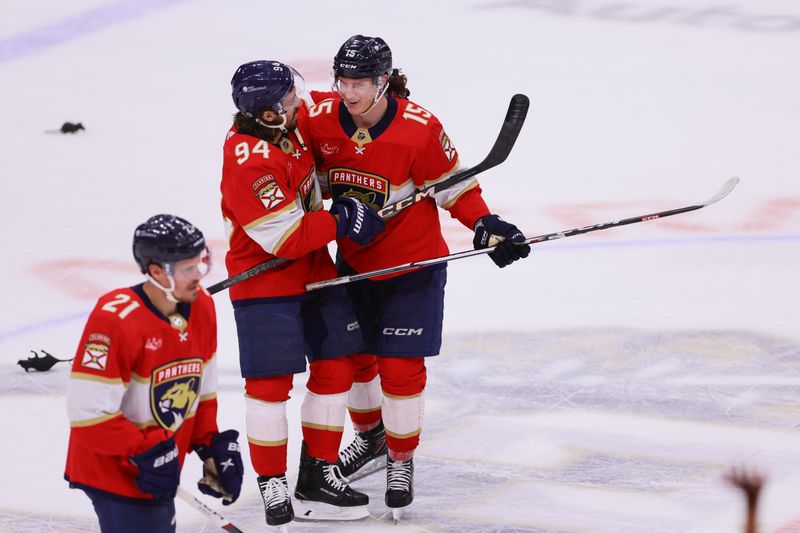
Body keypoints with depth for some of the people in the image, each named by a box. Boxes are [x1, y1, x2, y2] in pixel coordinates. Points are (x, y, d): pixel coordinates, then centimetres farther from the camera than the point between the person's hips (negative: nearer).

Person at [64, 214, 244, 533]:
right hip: (114, 471, -8)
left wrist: (211, 444, 5)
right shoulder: (115, 320, -26)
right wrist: (145, 454, -22)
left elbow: (201, 388, 13)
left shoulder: (201, 307, -1)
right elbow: (88, 410, -25)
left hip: (159, 469, 8)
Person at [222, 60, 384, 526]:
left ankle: (319, 475, 17)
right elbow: (285, 239, -26)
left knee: (336, 367, 8)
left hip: (314, 269, 8)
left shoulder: (291, 116, -4)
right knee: (271, 382, -6)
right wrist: (342, 222, -19)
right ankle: (272, 483, 7)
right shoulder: (249, 161, -28)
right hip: (264, 280, -8)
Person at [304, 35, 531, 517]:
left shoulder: (419, 128, -23)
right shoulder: (321, 121, -11)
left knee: (400, 368, -5)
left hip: (412, 264, -4)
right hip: (354, 263, 5)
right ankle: (371, 438, 44)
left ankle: (402, 462, 16)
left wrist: (485, 225, -24)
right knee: (353, 357, 17)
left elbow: (454, 186, -12)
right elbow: (316, 179, 7)